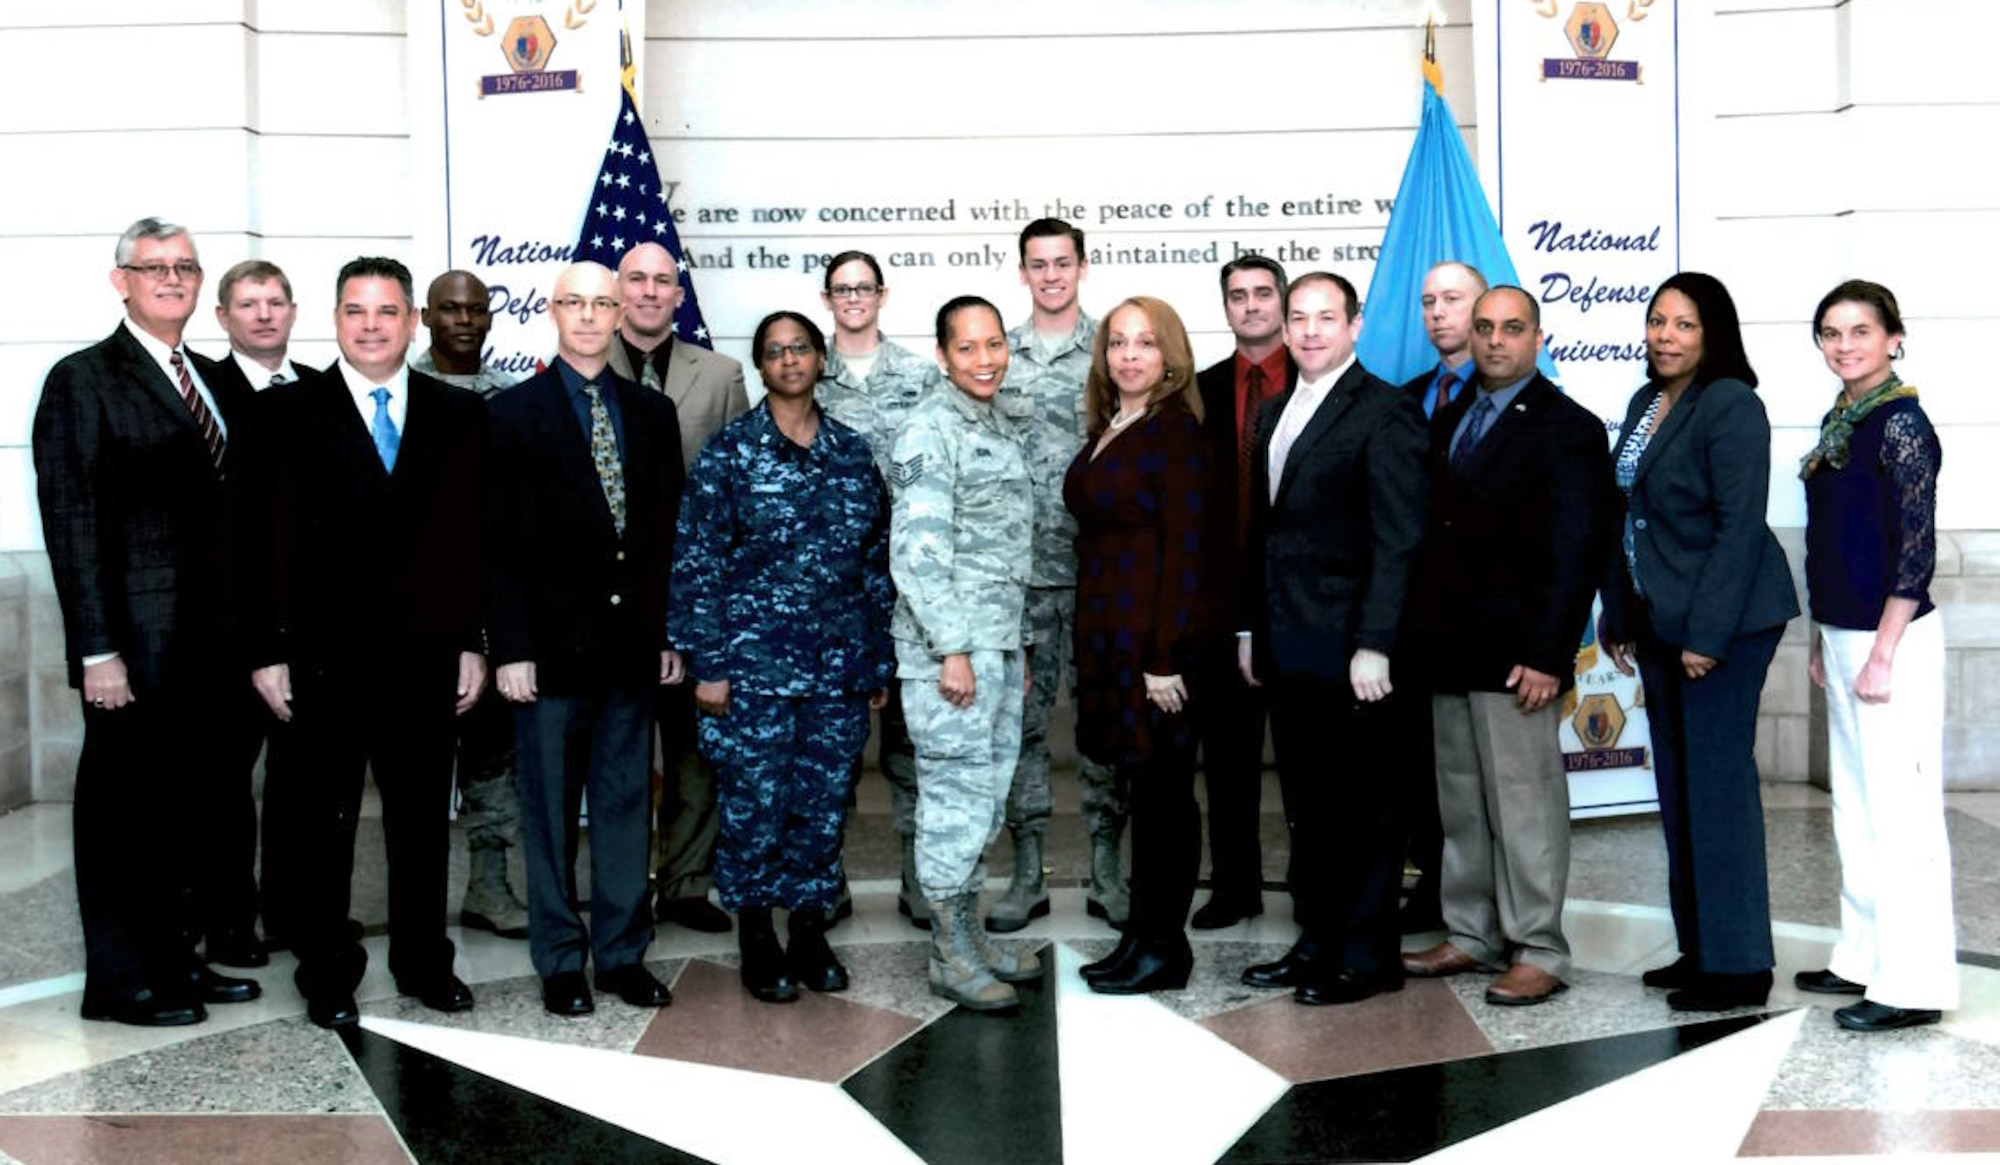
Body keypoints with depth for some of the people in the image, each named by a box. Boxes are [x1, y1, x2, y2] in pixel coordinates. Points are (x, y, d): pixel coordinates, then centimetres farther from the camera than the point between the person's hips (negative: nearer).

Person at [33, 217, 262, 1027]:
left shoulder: (218, 383, 14)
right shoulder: (83, 380, -5)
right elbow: (70, 520, -11)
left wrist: (242, 628, 8)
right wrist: (97, 649, -16)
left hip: (209, 641, 6)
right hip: (137, 646, -6)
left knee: (188, 807, 13)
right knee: (121, 808, 5)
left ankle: (173, 958, 27)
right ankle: (120, 981, 17)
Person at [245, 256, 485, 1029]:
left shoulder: (458, 414, 7)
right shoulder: (287, 411, 1)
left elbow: (473, 536, 6)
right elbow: (263, 541, -2)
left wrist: (472, 641, 2)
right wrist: (267, 652, -7)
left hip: (426, 653, 2)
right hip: (324, 654, -2)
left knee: (424, 818, 11)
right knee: (325, 822, 9)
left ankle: (424, 961, 26)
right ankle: (327, 976, 22)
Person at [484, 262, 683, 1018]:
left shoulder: (652, 413, 10)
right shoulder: (515, 413, 0)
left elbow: (669, 532, 10)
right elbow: (501, 542, -4)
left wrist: (670, 634, 6)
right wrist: (510, 648, -10)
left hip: (633, 644, 3)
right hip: (553, 643, -3)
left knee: (627, 805, 10)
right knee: (551, 812, 6)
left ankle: (623, 953, 21)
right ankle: (561, 962, 18)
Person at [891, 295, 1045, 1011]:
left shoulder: (1003, 430, 16)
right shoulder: (931, 431, -11)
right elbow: (916, 552, -17)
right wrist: (953, 649, -20)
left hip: (997, 646, 9)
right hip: (949, 648, -9)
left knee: (987, 798, 13)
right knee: (956, 799, -3)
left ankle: (971, 937, 25)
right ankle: (949, 958, 7)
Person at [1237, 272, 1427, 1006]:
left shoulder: (1383, 413, -9)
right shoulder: (1274, 415, 16)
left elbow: (1397, 540, -14)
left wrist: (1373, 644, -19)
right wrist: (1250, 627, 15)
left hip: (1347, 646, -7)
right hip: (1287, 646, 8)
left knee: (1362, 806, 3)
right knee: (1306, 806, 14)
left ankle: (1368, 957, 14)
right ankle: (1317, 944, 25)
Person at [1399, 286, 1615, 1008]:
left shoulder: (1567, 427, -5)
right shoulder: (1449, 420, 15)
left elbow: (1577, 550, -11)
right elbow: (1436, 528, 13)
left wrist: (1547, 654, -18)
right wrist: (1423, 635, 7)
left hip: (1516, 653, -7)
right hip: (1448, 649, 7)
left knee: (1525, 805, -1)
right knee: (1461, 805, 14)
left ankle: (1537, 952, 9)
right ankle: (1470, 935, 25)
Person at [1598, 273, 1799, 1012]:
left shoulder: (1730, 405, -12)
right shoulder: (1645, 404, 13)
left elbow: (1738, 526, -17)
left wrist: (1707, 634, -20)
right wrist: (1618, 616, 14)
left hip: (1721, 621, -8)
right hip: (1660, 622, 9)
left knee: (1718, 782, -4)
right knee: (1678, 786, 12)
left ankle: (1737, 964, 6)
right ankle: (1699, 948, 23)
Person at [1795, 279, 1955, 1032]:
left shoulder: (1900, 422, -12)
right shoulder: (1839, 421, 12)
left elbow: (1917, 550, -16)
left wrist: (1882, 653, -18)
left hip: (1891, 637, -9)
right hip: (1843, 635, 9)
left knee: (1899, 807, -4)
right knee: (1855, 805, 15)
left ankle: (1914, 983, 4)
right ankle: (1866, 958, 26)